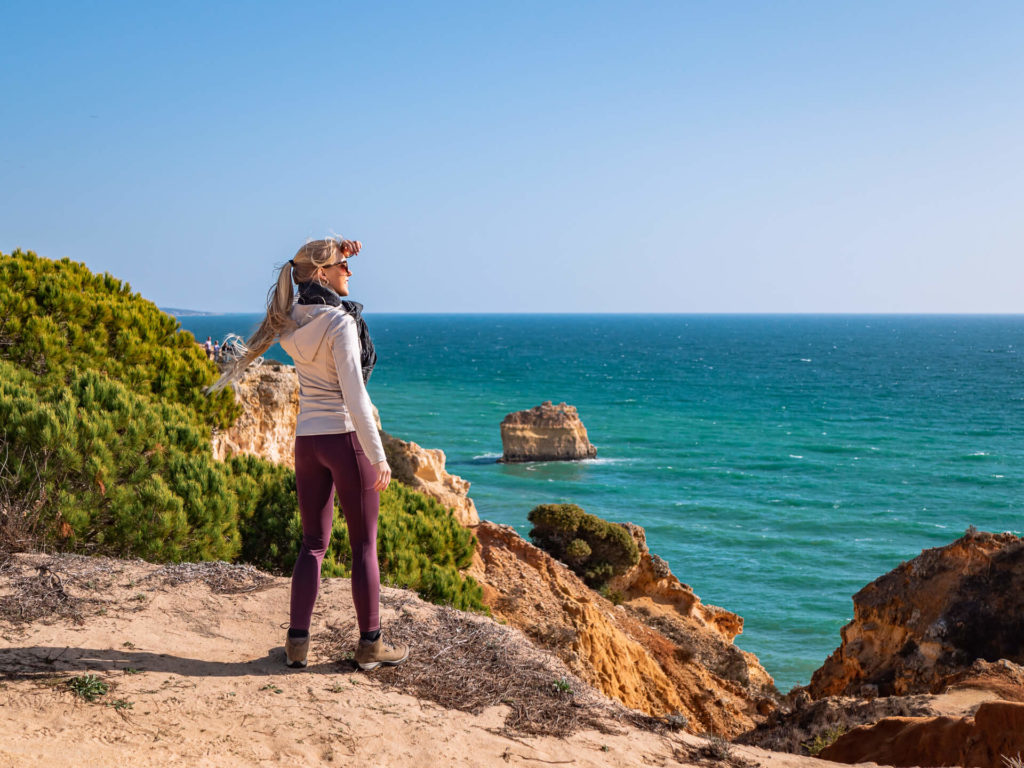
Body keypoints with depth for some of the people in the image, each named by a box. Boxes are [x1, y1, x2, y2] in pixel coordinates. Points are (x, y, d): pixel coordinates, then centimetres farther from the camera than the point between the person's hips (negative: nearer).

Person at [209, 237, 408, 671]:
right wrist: (378, 456, -16)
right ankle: (370, 644, 11)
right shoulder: (340, 322, -17)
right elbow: (354, 396, -20)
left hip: (307, 441, 7)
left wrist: (337, 251, 15)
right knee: (364, 545, 5)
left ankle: (297, 641, 10)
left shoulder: (291, 322, 4)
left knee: (313, 544, 14)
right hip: (347, 439, -6)